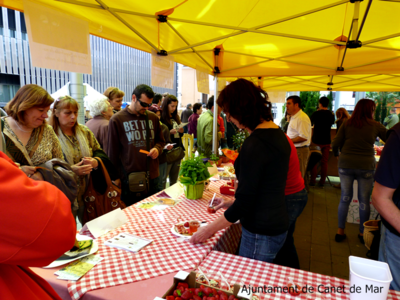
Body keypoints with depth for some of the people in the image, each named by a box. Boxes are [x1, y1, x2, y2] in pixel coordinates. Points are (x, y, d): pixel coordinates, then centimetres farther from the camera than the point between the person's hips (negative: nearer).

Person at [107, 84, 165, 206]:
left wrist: (157, 149, -4)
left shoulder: (153, 117, 7)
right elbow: (113, 153, -2)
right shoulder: (117, 120, -5)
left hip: (153, 176, 4)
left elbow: (160, 140, 19)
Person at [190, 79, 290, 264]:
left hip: (260, 235, -9)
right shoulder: (277, 133, 5)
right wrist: (232, 203, 18)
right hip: (277, 226, 9)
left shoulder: (255, 144, -25)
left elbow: (244, 203, -21)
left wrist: (209, 229, -9)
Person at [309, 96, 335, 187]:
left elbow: (311, 123, 7)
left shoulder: (316, 113, -9)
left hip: (316, 141, -3)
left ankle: (312, 181, 7)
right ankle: (322, 181, 12)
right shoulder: (331, 114, 2)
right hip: (327, 141, 3)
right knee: (324, 162, 8)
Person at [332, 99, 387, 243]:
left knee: (345, 198, 10)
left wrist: (336, 154, 18)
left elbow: (335, 143, 0)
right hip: (366, 166, -1)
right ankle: (363, 233, 23)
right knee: (364, 200, 11)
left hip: (345, 165, 2)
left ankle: (340, 231, 16)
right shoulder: (375, 125, 0)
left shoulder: (346, 124, 2)